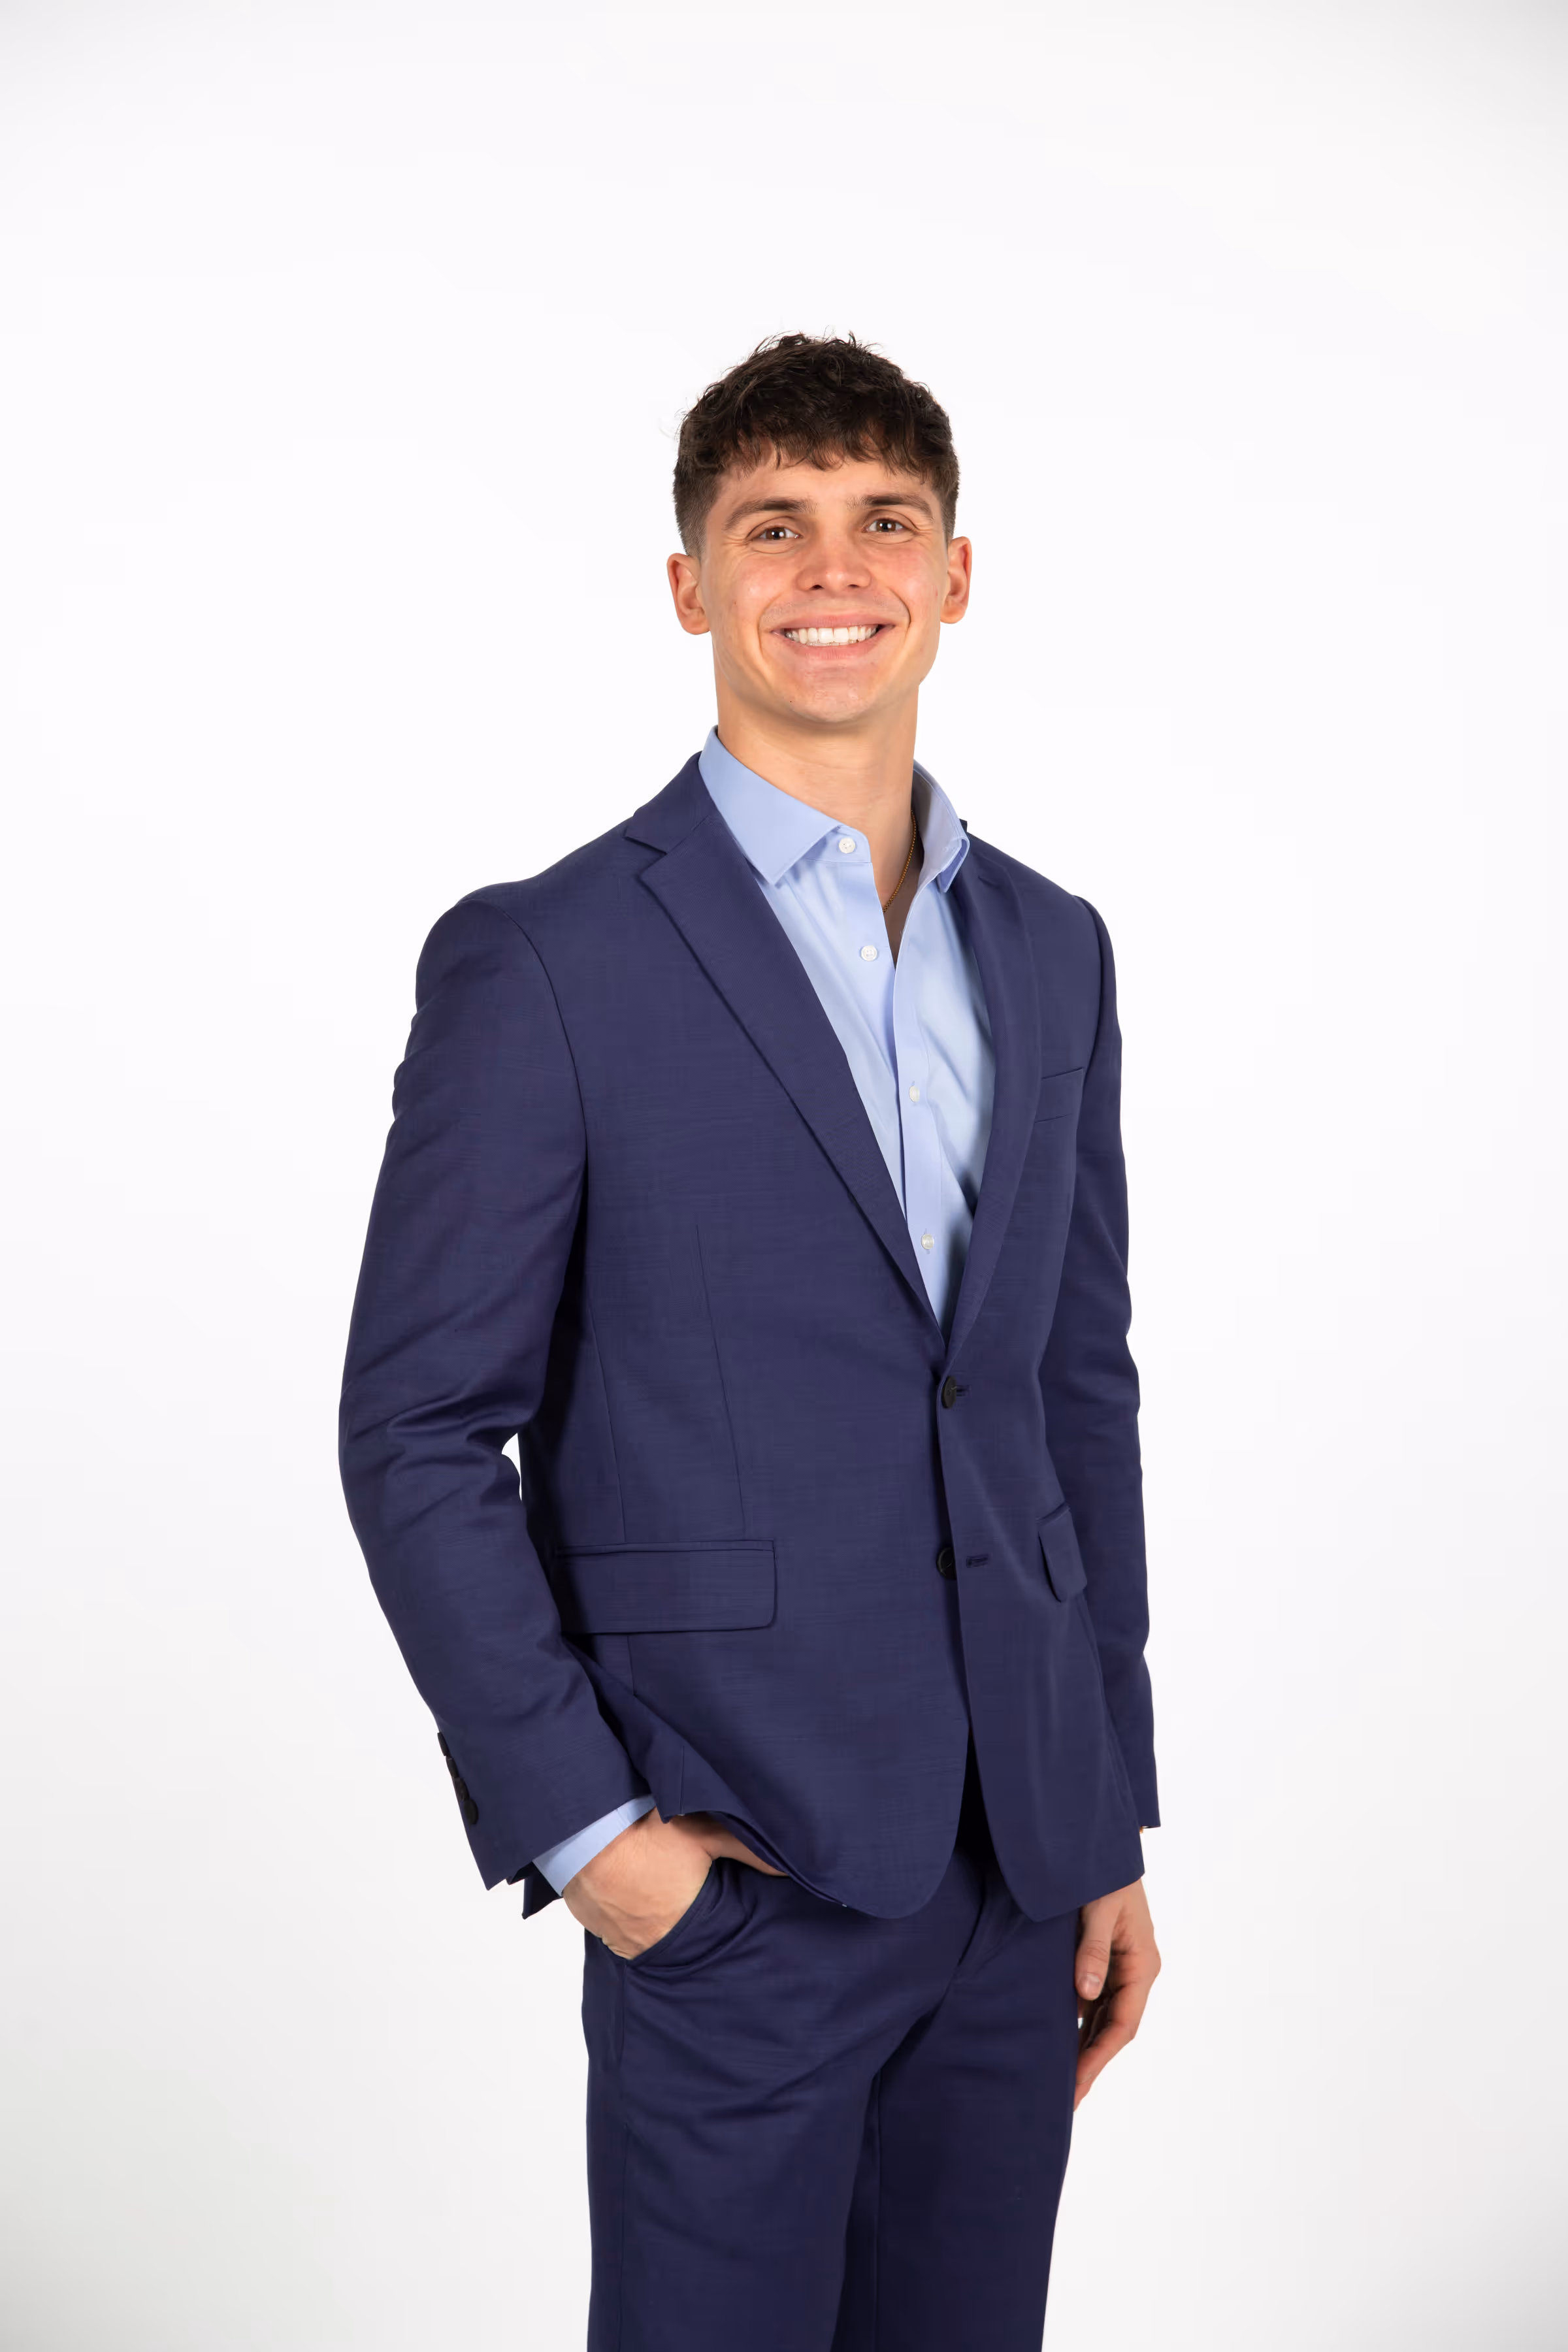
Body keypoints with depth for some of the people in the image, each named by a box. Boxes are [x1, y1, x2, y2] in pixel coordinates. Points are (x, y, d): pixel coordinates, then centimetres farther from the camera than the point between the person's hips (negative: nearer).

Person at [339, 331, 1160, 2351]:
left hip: (1020, 1868, 5)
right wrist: (574, 1823, -11)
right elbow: (416, 1434, -7)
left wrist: (1114, 1819, 11)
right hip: (742, 1872, -5)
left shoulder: (1053, 950, 8)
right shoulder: (542, 963, -9)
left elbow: (1081, 1387, 12)